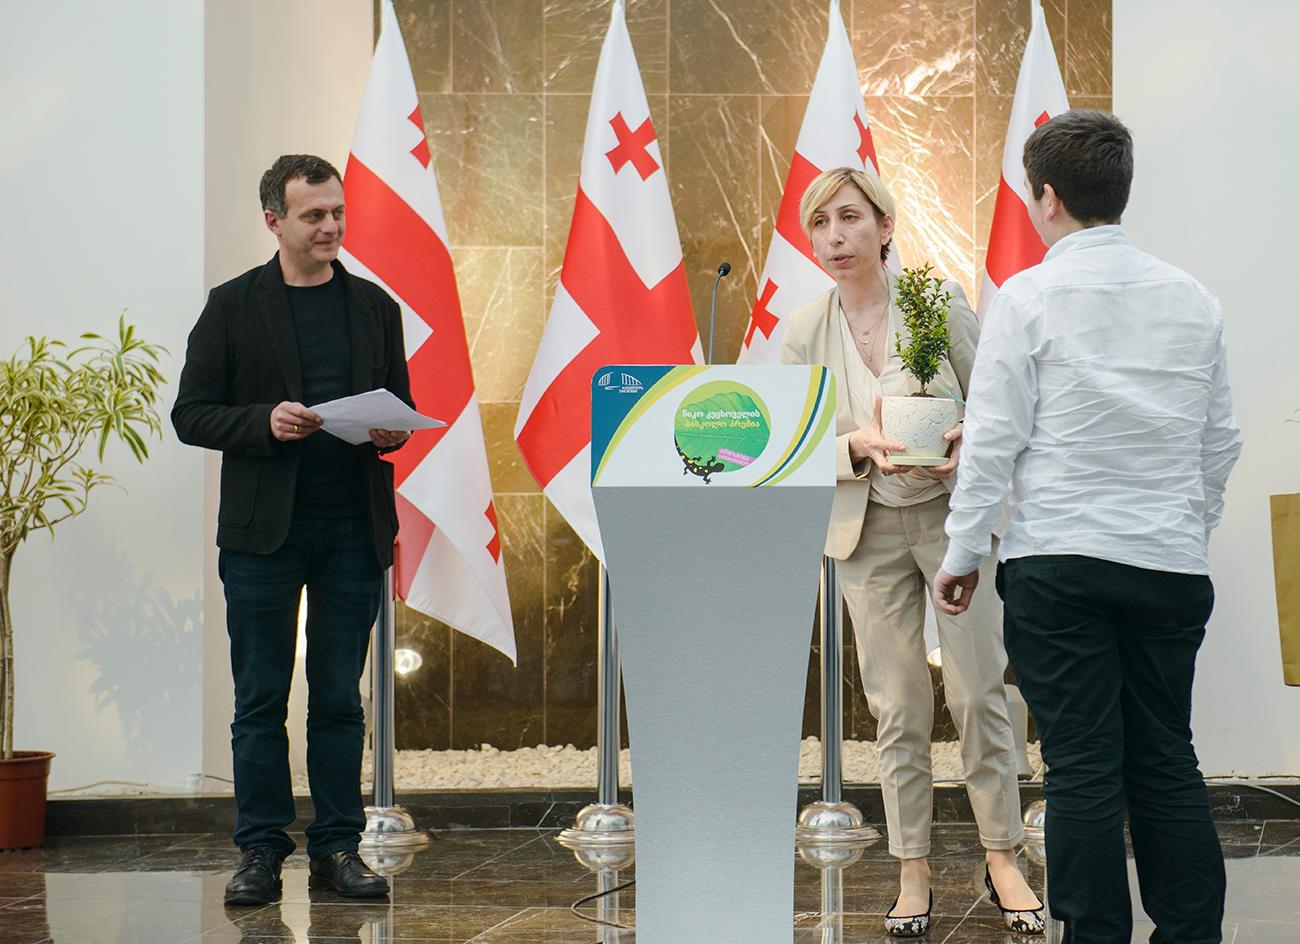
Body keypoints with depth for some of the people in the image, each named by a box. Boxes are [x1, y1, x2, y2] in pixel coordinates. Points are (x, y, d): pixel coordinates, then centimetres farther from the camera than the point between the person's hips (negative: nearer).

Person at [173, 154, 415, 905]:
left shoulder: (375, 307, 11)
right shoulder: (233, 307, 3)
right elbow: (191, 415, 1)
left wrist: (392, 432, -6)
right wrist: (265, 421, -16)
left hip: (354, 527, 2)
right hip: (264, 531, -2)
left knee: (340, 699, 6)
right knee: (261, 700, 2)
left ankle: (338, 846, 12)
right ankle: (261, 852, 8)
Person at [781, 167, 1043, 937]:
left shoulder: (939, 300, -5)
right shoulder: (804, 333, 0)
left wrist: (970, 443, -22)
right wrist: (859, 445, -20)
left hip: (952, 513, -1)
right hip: (869, 529, 2)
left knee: (979, 693, -1)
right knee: (899, 707, 5)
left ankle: (1004, 860, 12)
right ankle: (914, 874, 13)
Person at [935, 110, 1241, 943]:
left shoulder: (1030, 298, -6)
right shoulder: (1193, 300, 7)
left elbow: (994, 437, -7)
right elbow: (1221, 440, 13)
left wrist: (965, 553, 1)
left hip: (1060, 562, -4)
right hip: (1170, 562, 4)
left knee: (1083, 764, 0)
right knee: (1167, 761, 10)